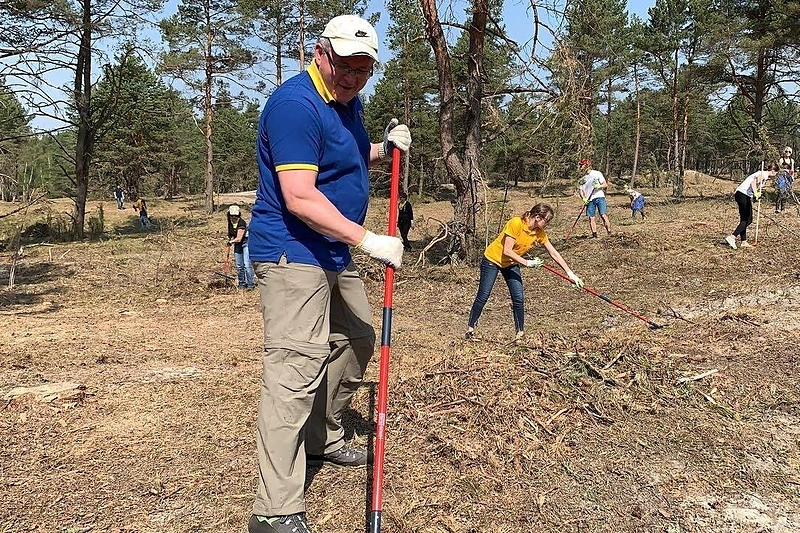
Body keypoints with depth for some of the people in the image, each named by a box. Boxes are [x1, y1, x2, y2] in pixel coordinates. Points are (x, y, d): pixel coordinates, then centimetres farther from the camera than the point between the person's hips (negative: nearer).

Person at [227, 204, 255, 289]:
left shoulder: (241, 223, -22)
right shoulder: (230, 223, 2)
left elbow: (239, 239, -20)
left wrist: (231, 241, -6)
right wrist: (230, 238, 3)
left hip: (246, 243, -7)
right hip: (237, 245, 7)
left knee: (247, 264, -14)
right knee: (239, 266, 8)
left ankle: (251, 284, -8)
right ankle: (242, 283, 18)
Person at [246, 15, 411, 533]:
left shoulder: (349, 102, 12)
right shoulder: (296, 103, -19)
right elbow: (300, 199, -26)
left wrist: (385, 148, 9)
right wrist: (368, 241, -27)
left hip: (336, 254, 10)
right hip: (293, 255, -10)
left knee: (357, 340, 21)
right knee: (297, 367, -16)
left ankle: (323, 438, 40)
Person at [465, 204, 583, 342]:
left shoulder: (539, 233, -10)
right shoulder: (516, 223, -29)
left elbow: (554, 254, -4)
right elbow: (507, 251, -28)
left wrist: (570, 273, -5)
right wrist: (527, 263, -27)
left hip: (512, 263, 6)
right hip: (493, 259, -6)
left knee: (519, 299, -5)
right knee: (483, 297, -3)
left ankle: (520, 333, 7)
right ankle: (470, 329, 10)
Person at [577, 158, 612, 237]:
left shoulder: (597, 173, 4)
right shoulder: (583, 178, 15)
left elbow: (605, 184, 2)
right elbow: (580, 190, 14)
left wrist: (599, 186, -19)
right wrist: (584, 198, -3)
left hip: (599, 197, -4)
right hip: (589, 199, 4)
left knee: (603, 215, -13)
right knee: (591, 217, -2)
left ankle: (609, 232, -9)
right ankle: (594, 234, 3)